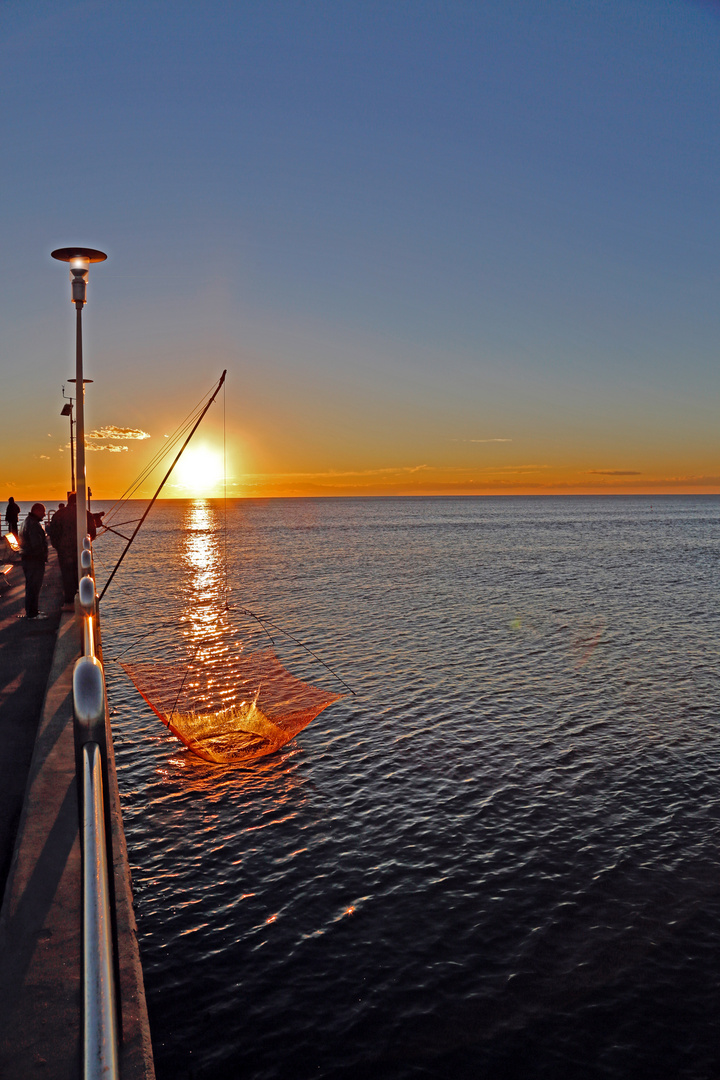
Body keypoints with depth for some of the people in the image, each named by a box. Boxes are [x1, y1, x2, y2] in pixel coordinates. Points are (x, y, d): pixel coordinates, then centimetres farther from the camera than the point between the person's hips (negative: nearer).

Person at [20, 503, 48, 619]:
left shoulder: (27, 521, 15)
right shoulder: (34, 524, -20)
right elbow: (37, 544, -24)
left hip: (27, 558, 11)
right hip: (35, 560, -11)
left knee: (31, 586, 18)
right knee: (34, 587, -5)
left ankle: (31, 611, 27)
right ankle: (32, 614, 0)